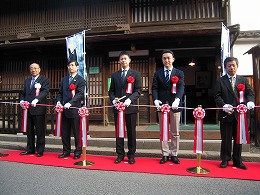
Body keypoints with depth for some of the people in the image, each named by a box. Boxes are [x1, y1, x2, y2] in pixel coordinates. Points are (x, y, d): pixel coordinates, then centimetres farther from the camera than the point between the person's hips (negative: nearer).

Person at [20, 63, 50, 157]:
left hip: (38, 108, -6)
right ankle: (30, 149, 26)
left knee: (40, 130, 1)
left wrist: (36, 99, -29)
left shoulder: (45, 80, -1)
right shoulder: (27, 80, 20)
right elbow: (24, 93, 22)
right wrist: (22, 100, 2)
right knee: (29, 130, 14)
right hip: (28, 109, 6)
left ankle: (40, 150, 10)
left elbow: (45, 92, -15)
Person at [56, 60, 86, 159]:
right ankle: (66, 151, 24)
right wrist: (58, 101, -3)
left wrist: (70, 103, -22)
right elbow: (60, 92, 16)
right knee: (65, 133, 11)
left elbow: (80, 94, -12)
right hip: (64, 110, 6)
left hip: (75, 109, -5)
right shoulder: (64, 79, 18)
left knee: (77, 133, 3)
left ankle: (78, 152, 15)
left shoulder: (80, 80, -1)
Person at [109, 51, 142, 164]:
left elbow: (138, 91, -2)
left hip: (131, 107, -3)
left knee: (131, 132, 4)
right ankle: (120, 154, 18)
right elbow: (111, 90, 14)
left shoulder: (136, 74, 5)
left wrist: (130, 100, -17)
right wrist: (113, 99, -6)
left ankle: (131, 155, 16)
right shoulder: (114, 75, 15)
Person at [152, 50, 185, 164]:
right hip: (161, 105, 1)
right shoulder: (157, 73, 10)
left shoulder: (179, 73, 6)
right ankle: (165, 154, 18)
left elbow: (181, 87, -8)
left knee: (175, 133, 6)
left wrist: (177, 99, -27)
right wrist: (155, 100, -18)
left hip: (174, 105, -1)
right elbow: (154, 88, 1)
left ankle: (174, 155, 18)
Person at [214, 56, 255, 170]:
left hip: (239, 114, 2)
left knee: (238, 139, 10)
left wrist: (250, 101, -15)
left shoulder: (243, 80, 12)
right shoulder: (220, 81, 4)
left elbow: (250, 93, 7)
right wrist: (224, 105, -20)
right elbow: (217, 96, -3)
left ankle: (237, 160, 23)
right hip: (226, 114, -2)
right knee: (226, 139, 5)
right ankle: (225, 160, 18)